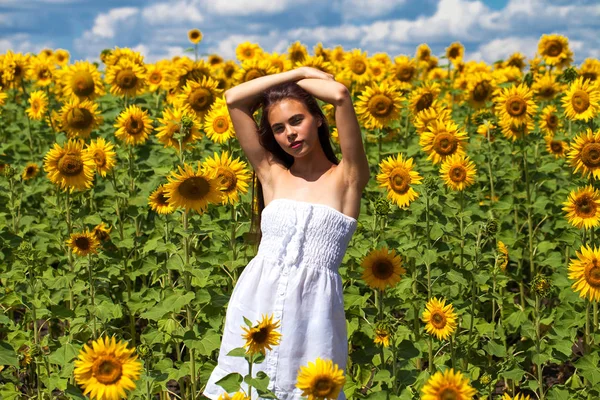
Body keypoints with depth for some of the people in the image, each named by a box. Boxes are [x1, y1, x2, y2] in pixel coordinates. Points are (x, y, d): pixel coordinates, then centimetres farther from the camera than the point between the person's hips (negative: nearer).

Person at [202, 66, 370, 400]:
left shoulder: (347, 177, 2)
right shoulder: (272, 174, 11)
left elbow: (341, 94, -11)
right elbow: (234, 99, 8)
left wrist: (302, 80, 7)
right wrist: (298, 72, 11)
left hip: (311, 306, -3)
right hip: (258, 302, 3)